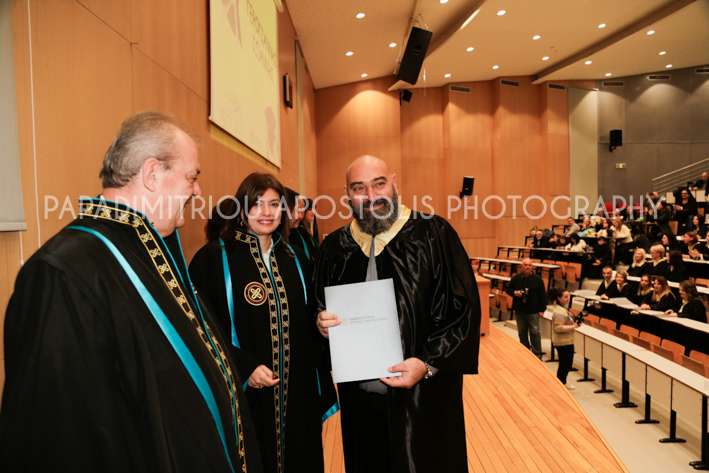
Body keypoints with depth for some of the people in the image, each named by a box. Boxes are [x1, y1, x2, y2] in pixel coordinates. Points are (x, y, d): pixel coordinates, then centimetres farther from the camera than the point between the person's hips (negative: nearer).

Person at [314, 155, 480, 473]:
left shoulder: (432, 234, -8)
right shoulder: (335, 246, 5)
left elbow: (465, 307, -8)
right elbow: (317, 308, 15)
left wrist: (429, 363, -16)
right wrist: (320, 322, -7)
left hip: (424, 398, -3)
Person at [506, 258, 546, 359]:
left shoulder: (537, 279, -4)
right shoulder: (516, 278, 0)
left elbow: (542, 295, -1)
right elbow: (507, 289, 10)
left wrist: (542, 309, -4)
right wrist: (514, 292, -12)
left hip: (533, 311, -3)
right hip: (519, 310, 3)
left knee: (535, 333, -1)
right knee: (522, 333, 13)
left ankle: (537, 354, 6)